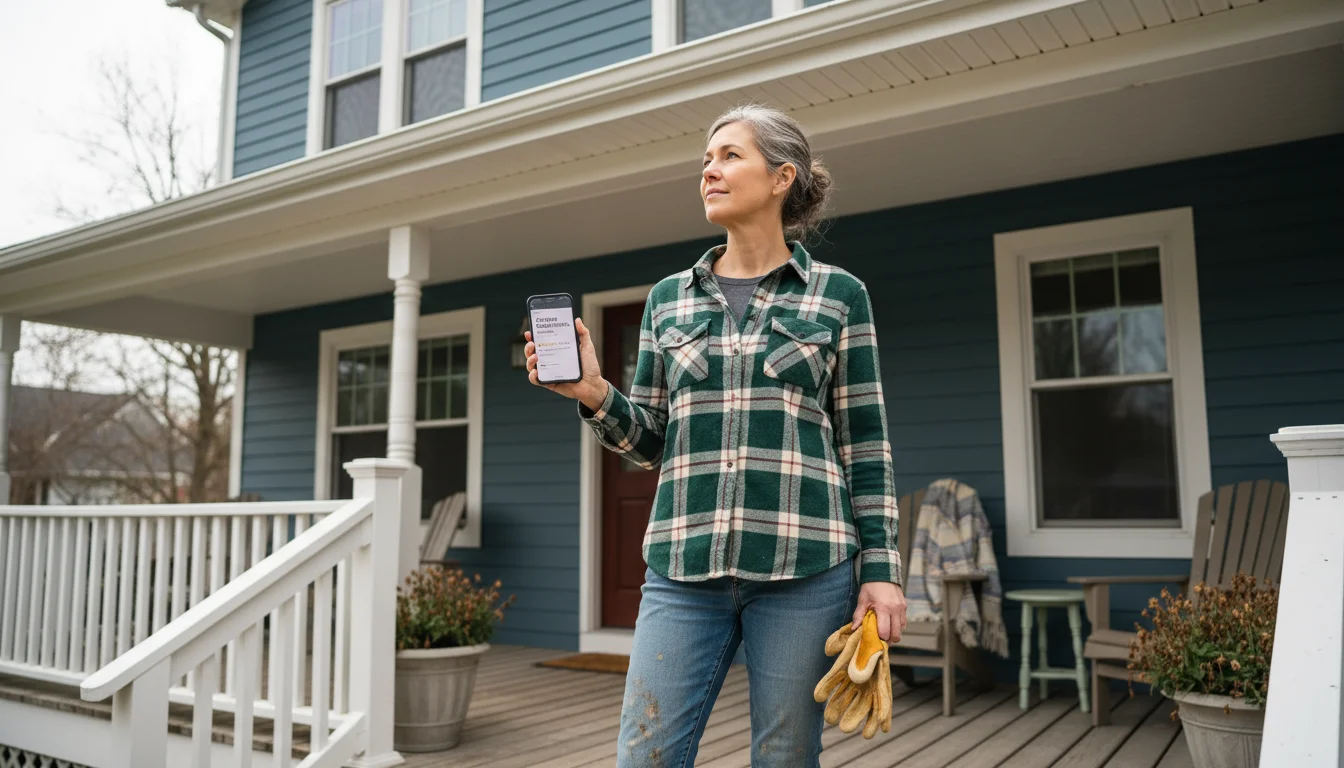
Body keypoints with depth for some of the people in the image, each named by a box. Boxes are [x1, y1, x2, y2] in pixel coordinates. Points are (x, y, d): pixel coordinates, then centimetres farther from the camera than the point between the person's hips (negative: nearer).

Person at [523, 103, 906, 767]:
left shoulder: (837, 296, 5)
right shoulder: (668, 300, 12)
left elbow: (865, 445, 4)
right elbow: (652, 442, 13)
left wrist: (880, 569, -2)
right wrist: (593, 394, -5)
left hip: (804, 564, -2)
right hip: (684, 564, 3)